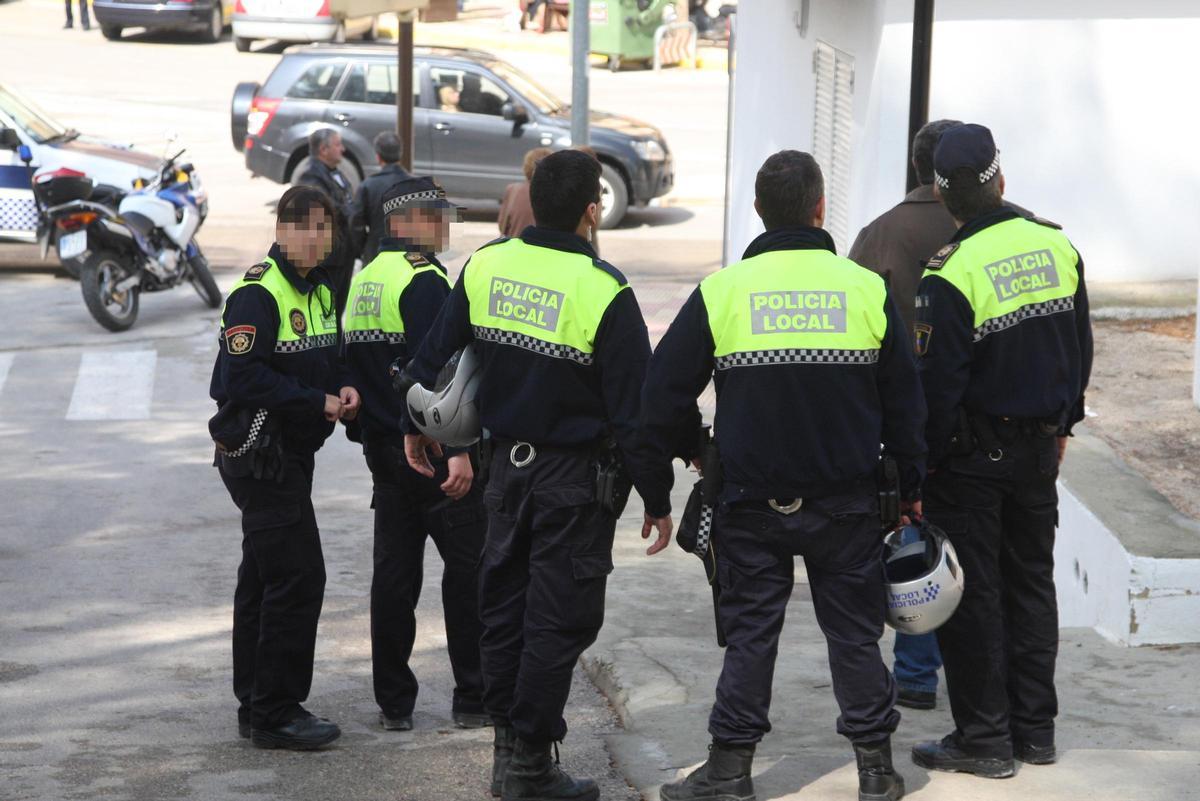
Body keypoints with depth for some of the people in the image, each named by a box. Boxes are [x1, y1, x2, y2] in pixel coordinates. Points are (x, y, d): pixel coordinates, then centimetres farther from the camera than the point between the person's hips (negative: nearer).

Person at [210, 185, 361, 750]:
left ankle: (255, 704, 24)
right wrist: (319, 403, -20)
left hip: (293, 450, 10)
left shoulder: (320, 291, 12)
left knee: (264, 577, 15)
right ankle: (276, 713, -3)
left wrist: (345, 389, -1)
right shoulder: (257, 295, -17)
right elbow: (243, 379, -24)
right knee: (297, 575, -10)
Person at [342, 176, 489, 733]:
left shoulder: (362, 281, 14)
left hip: (383, 450, 9)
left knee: (393, 571, 10)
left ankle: (393, 702, 13)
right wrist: (457, 448, -26)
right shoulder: (424, 279, -14)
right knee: (468, 567, 1)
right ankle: (473, 698, 5)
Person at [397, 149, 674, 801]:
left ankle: (506, 744, 25)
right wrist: (657, 498, -6)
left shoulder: (485, 265, -2)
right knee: (558, 618, 2)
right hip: (575, 478, -6)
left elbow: (434, 353, 9)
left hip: (507, 464, 6)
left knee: (504, 602, 16)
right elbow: (633, 408, -15)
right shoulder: (604, 292, -18)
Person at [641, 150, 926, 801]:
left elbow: (664, 394, -1)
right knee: (853, 631, 10)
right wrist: (910, 486, 16)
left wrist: (657, 475, 13)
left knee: (750, 631, 7)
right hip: (847, 503, 1)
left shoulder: (720, 291, -4)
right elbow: (903, 400, 5)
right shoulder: (867, 289, -1)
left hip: (752, 502, -1)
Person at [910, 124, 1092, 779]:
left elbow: (937, 382, -18)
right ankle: (1035, 729, 22)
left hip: (972, 454, -6)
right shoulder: (1057, 247, 0)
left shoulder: (951, 274, -20)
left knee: (971, 594, 3)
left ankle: (984, 738, 7)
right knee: (1031, 580, 16)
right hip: (1039, 447, 6)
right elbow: (1079, 347, 10)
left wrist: (926, 460, -7)